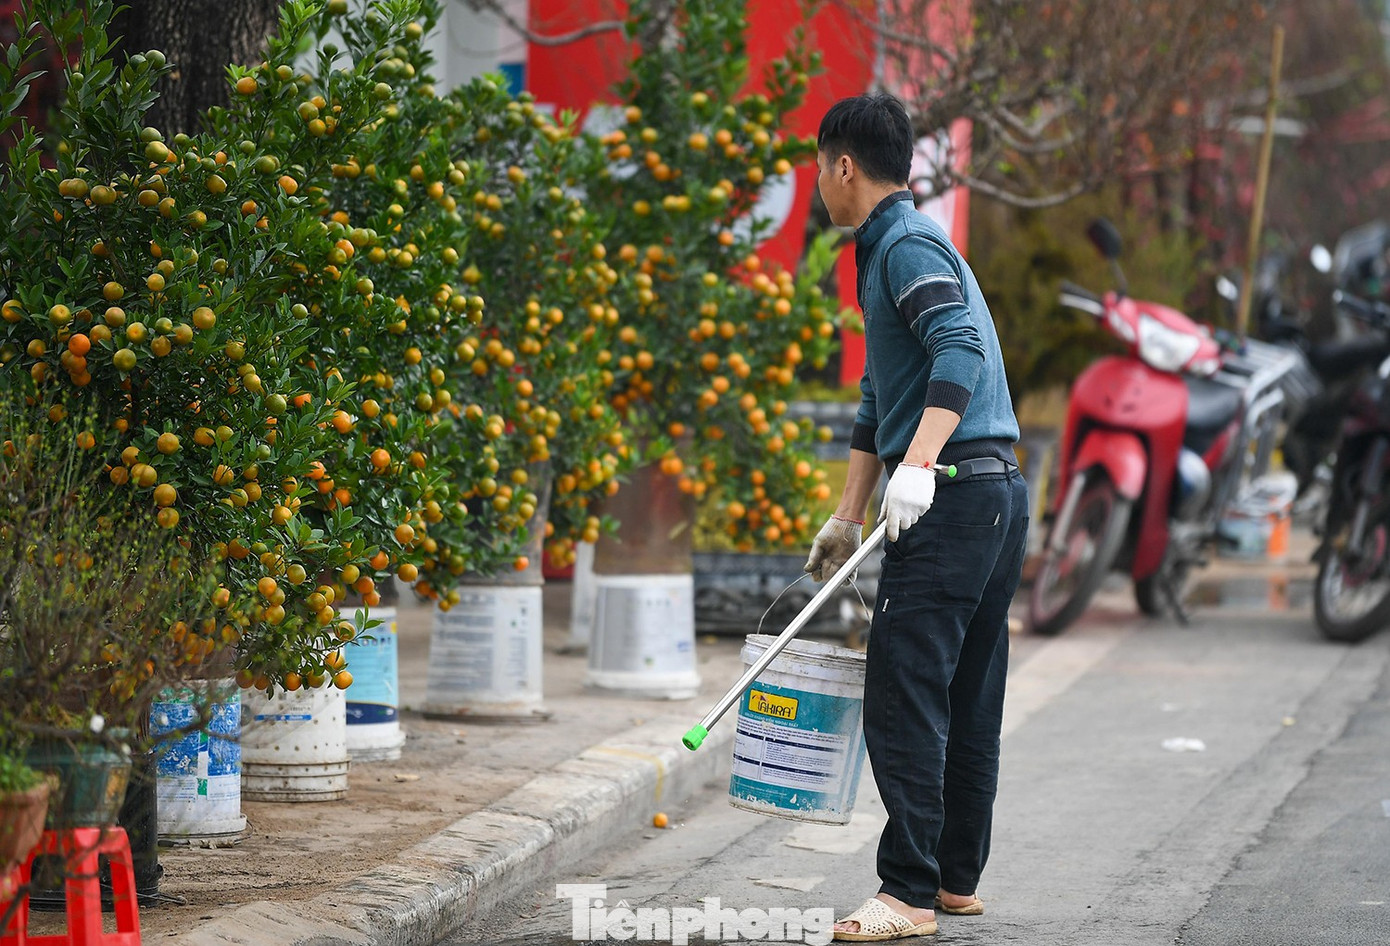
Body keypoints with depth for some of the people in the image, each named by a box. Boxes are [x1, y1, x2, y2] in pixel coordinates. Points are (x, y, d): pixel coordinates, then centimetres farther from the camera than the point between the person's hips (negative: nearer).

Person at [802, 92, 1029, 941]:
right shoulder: (894, 248, 23)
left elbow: (961, 348, -24)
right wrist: (848, 518, 30)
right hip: (999, 490, 10)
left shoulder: (908, 245, -8)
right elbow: (881, 397, 29)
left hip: (954, 495, -10)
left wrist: (918, 465, -32)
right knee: (968, 699, 13)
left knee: (904, 695, -10)